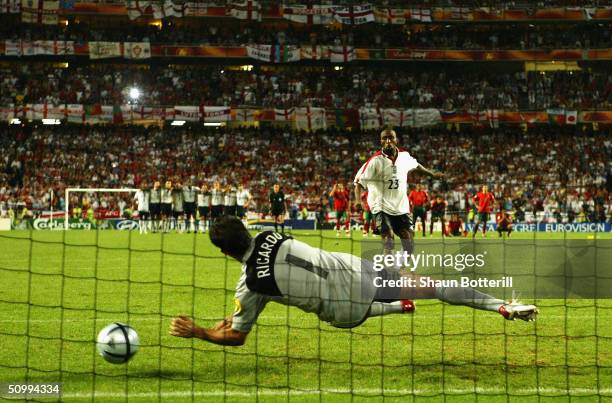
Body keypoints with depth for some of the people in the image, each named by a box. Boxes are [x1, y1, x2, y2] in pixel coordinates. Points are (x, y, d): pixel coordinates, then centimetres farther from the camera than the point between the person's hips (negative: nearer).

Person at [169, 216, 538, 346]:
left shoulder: (250, 284, -13)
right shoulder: (272, 238, -1)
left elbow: (237, 336, 1)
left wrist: (195, 332, 13)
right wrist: (232, 318, 25)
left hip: (345, 314, -3)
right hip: (356, 270, 3)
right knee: (431, 286, 9)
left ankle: (398, 308, 30)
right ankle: (503, 305, 3)